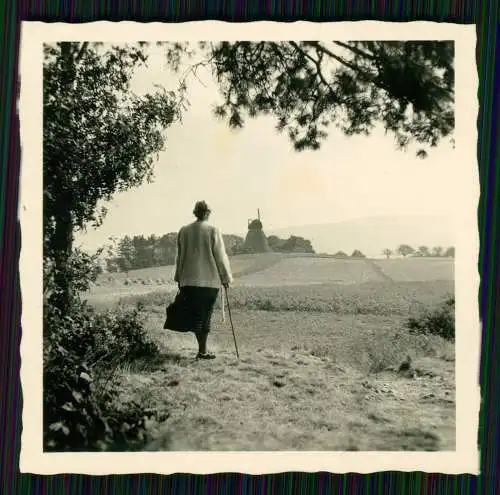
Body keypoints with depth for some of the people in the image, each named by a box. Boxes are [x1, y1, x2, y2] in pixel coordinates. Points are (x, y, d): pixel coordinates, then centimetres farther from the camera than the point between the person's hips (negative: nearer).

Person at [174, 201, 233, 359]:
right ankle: (202, 351, 6)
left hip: (188, 281, 3)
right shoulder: (213, 231, -6)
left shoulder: (184, 231, 5)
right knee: (205, 315, 4)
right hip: (210, 280, -3)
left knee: (195, 315, 8)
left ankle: (202, 349, 7)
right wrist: (226, 277, 5)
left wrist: (179, 277, 20)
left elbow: (179, 256, 11)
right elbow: (220, 256, -4)